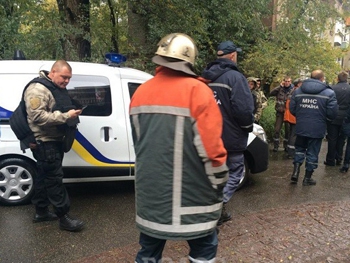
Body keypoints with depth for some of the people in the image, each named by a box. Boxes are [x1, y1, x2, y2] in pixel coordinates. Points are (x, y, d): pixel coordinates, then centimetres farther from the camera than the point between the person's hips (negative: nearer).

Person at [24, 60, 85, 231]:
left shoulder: (58, 88, 13)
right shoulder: (38, 89, -17)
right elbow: (37, 116, -27)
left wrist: (72, 113, 5)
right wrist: (65, 116, -28)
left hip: (54, 140, 10)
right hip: (44, 142, -10)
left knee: (44, 176, 16)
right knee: (54, 178, -7)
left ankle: (41, 212, 28)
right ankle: (64, 217, -1)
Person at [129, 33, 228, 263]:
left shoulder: (141, 92, 6)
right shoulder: (196, 90, -14)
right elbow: (210, 146, -17)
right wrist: (219, 183, -3)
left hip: (151, 190, 6)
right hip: (191, 193, -5)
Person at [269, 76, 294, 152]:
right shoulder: (280, 89, 1)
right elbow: (271, 93, -12)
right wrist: (280, 86, -14)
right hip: (279, 112, 0)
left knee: (288, 130, 9)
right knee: (277, 129, 1)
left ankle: (286, 146, 23)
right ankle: (276, 146, 11)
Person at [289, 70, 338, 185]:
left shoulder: (297, 91, 2)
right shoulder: (329, 93, -8)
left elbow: (292, 109, 3)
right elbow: (332, 114, -12)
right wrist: (321, 115, 9)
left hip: (301, 128, 3)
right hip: (317, 129, -2)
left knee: (299, 149, 20)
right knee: (312, 153, 9)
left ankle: (296, 172, 9)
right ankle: (307, 178, 18)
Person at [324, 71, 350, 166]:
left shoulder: (333, 88, -11)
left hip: (333, 118, -2)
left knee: (332, 139, 5)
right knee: (341, 139, 14)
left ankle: (331, 160, 9)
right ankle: (339, 159, 20)